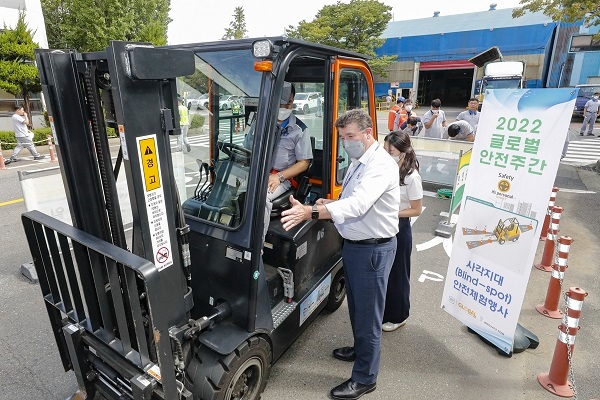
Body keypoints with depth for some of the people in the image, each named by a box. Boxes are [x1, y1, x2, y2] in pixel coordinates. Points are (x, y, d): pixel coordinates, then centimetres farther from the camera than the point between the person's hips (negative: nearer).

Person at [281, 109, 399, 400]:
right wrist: (330, 204, -2)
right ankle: (361, 350, 49)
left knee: (367, 313, 5)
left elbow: (358, 204, -38)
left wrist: (310, 212, -48)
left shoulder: (381, 165, -22)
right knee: (356, 305, 25)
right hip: (353, 244, 10)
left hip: (373, 249, -10)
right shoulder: (359, 162, 10)